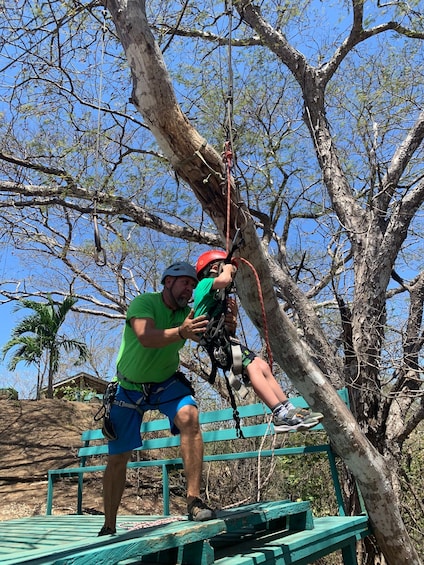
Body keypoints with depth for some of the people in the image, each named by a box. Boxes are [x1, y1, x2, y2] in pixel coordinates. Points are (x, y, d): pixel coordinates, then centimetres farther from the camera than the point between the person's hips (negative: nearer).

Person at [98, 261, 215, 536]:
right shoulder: (144, 302, -20)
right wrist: (181, 332, -55)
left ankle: (194, 500, -22)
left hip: (166, 383, 2)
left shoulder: (188, 313, -7)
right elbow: (146, 338, -38)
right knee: (118, 458, 5)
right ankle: (109, 527, 26)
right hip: (129, 387, -2)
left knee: (189, 416, -29)